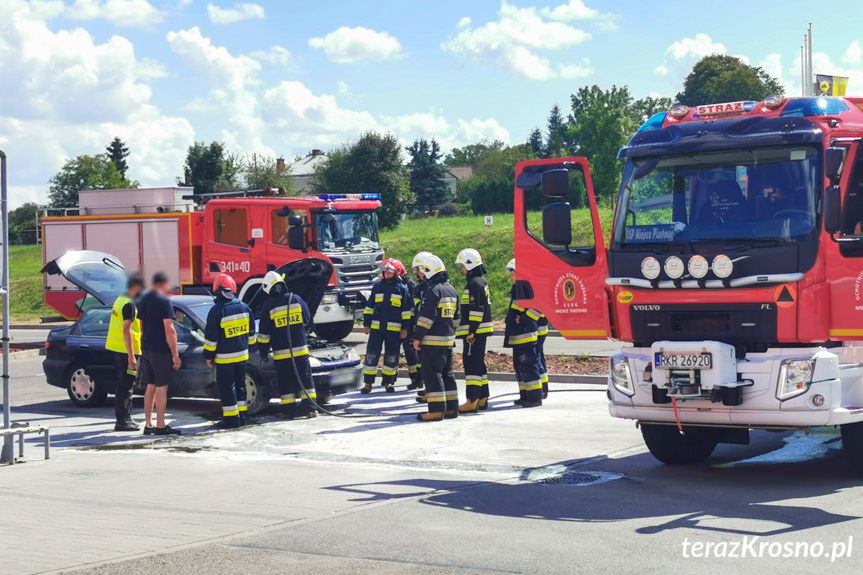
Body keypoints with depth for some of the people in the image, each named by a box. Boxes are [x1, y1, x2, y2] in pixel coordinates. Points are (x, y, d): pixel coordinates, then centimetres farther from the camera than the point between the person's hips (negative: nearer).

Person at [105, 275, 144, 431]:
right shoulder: (129, 305, -17)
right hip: (126, 350, -10)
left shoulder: (120, 300, 15)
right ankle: (122, 421, -5)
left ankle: (126, 418, 22)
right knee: (125, 387, -7)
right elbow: (126, 330, -22)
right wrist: (131, 356, -24)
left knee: (124, 385, 16)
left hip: (116, 348, 10)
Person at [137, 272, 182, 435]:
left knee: (150, 387, 13)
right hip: (161, 351, -8)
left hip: (146, 349, 8)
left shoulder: (142, 300, 11)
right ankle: (160, 426, -1)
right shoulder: (164, 301, -13)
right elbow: (169, 330, -17)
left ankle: (148, 424, 15)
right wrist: (175, 354, -15)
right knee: (161, 387, -3)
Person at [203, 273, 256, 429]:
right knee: (239, 385, 16)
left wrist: (208, 356, -1)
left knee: (226, 387, 1)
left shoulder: (216, 311, -15)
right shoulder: (244, 307, 2)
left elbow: (211, 337, -11)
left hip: (224, 358, -6)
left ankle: (231, 418, 1)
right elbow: (251, 333, 12)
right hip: (242, 355, 6)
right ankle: (241, 416, 19)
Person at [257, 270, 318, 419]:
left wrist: (263, 350, 12)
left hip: (281, 353, -2)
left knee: (285, 381, 5)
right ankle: (310, 408, 4)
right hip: (300, 348, 2)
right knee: (305, 378, 7)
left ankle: (288, 410, 5)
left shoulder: (268, 306, -5)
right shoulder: (297, 299, 1)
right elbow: (308, 322, 11)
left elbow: (264, 334, -2)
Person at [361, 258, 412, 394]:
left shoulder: (402, 288, 4)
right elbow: (369, 306, 15)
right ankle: (368, 383, 3)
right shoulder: (377, 286, 10)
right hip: (376, 327, 2)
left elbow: (407, 310, 5)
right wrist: (366, 324, 9)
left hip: (394, 329, -1)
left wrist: (405, 328, 0)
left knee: (391, 356, 5)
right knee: (372, 354, -2)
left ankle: (388, 382, 16)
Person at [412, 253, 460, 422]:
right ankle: (451, 408, 15)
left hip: (433, 340, -9)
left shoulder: (432, 290, -14)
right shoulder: (451, 290, 16)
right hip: (448, 339, 9)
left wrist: (418, 337, -13)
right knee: (447, 374, 14)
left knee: (432, 374, -6)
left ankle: (436, 409, -9)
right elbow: (455, 316, 22)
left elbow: (426, 317, -18)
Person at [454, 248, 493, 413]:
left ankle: (472, 401, -13)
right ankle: (482, 399, 19)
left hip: (475, 331, -11)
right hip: (480, 331, 11)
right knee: (478, 364, 14)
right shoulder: (481, 281, 17)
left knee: (472, 364, -11)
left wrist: (472, 331, -22)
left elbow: (477, 310, -21)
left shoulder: (475, 283, -15)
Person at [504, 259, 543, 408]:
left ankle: (535, 397, -5)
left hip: (526, 335, -11)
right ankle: (525, 396, 22)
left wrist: (524, 320, -19)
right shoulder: (517, 288, 19)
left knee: (530, 365, -8)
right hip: (517, 337, 11)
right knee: (519, 365, 15)